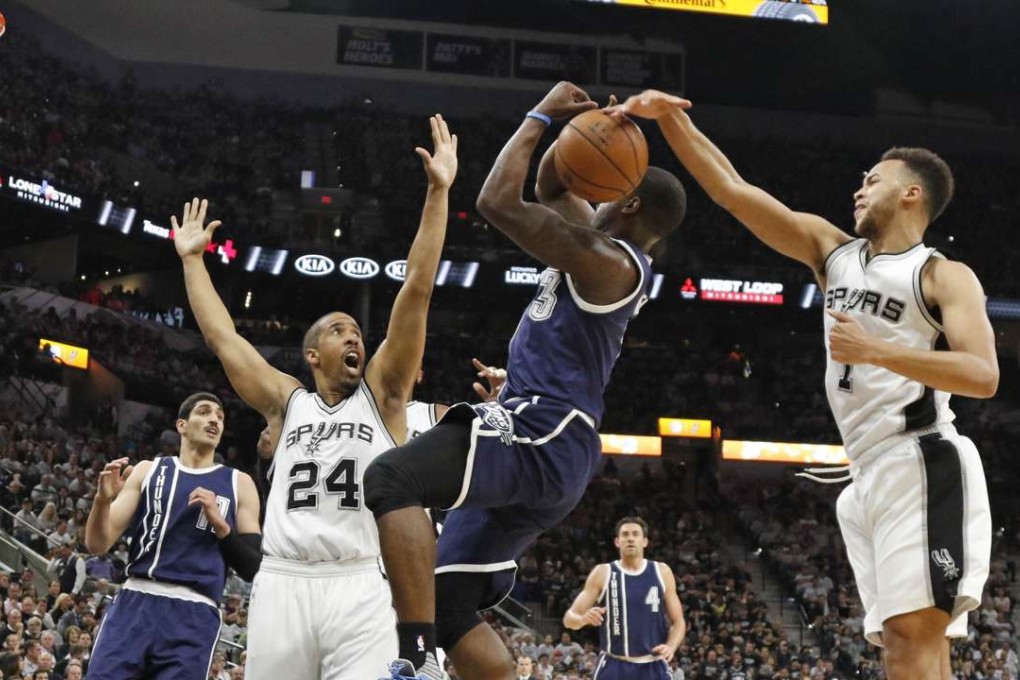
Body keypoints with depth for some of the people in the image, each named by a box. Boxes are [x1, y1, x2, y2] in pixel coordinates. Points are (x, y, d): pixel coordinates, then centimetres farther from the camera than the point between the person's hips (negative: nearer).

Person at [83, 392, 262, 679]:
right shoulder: (147, 471, 13)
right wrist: (103, 499, -11)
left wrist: (219, 524, -7)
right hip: (135, 603, 1)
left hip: (194, 615, -1)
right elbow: (97, 544, 8)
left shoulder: (239, 484, 11)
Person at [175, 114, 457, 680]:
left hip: (361, 589, -2)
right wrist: (192, 259, 29)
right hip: (282, 585, 2)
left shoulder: (381, 394, 13)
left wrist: (438, 193, 1)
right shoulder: (286, 402, 18)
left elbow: (415, 292, 7)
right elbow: (220, 334, 22)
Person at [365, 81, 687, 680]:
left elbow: (499, 203, -14)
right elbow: (550, 188, 31)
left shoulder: (607, 260, -11)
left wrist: (541, 116, -2)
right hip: (548, 451, 11)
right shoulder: (615, 254, 19)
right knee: (450, 603, 11)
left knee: (392, 477, -30)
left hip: (539, 435, -11)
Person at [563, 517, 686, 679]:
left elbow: (678, 621, 9)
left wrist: (671, 646, -12)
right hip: (615, 666, -1)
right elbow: (569, 618, -2)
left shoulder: (662, 572, 5)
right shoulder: (603, 573, 1)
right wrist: (584, 618, -26)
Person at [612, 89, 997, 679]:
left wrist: (875, 351, -21)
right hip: (871, 475, 7)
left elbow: (984, 376, -16)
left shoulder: (945, 276, -1)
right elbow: (731, 188, 12)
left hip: (923, 466, -7)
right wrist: (670, 118, 3)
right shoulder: (832, 249, 17)